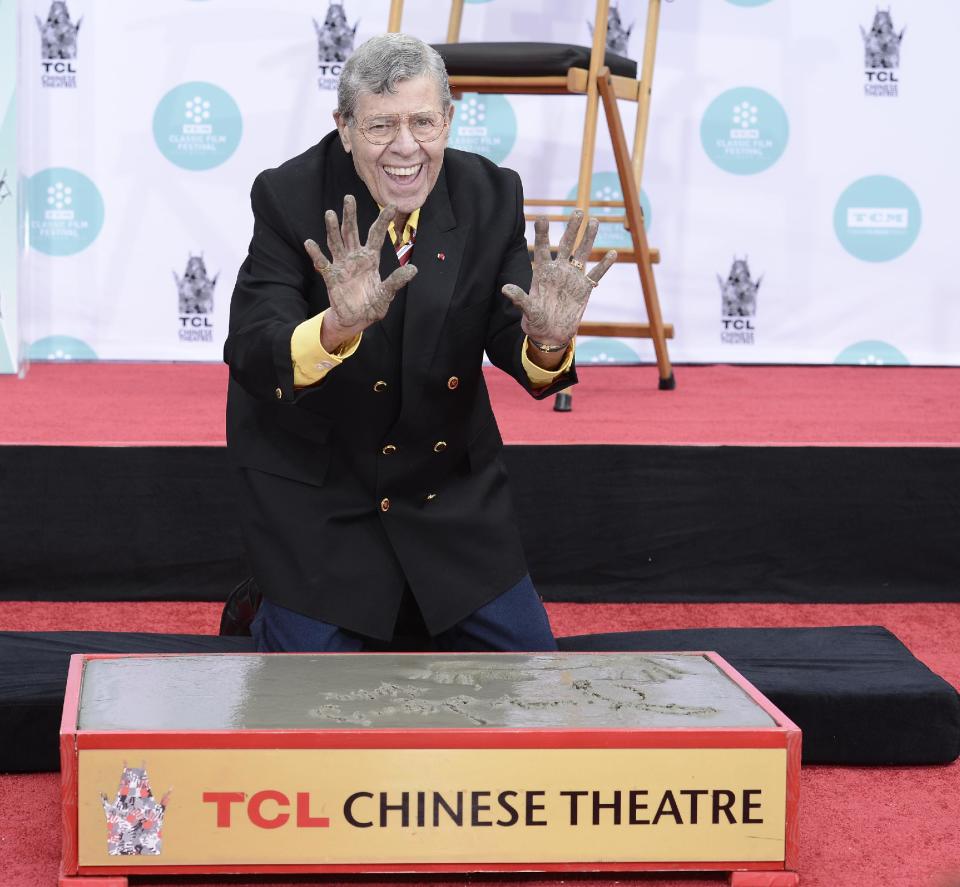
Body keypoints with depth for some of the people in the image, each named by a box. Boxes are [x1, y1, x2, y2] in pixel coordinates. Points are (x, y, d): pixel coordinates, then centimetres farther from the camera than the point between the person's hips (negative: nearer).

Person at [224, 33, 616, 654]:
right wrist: (338, 326, -50)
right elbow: (249, 359, -28)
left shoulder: (491, 195, -9)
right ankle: (273, 603, 24)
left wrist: (547, 340, -38)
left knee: (526, 651, 5)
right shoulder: (290, 196, -19)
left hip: (450, 476, 4)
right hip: (313, 477, -4)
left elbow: (514, 347, -12)